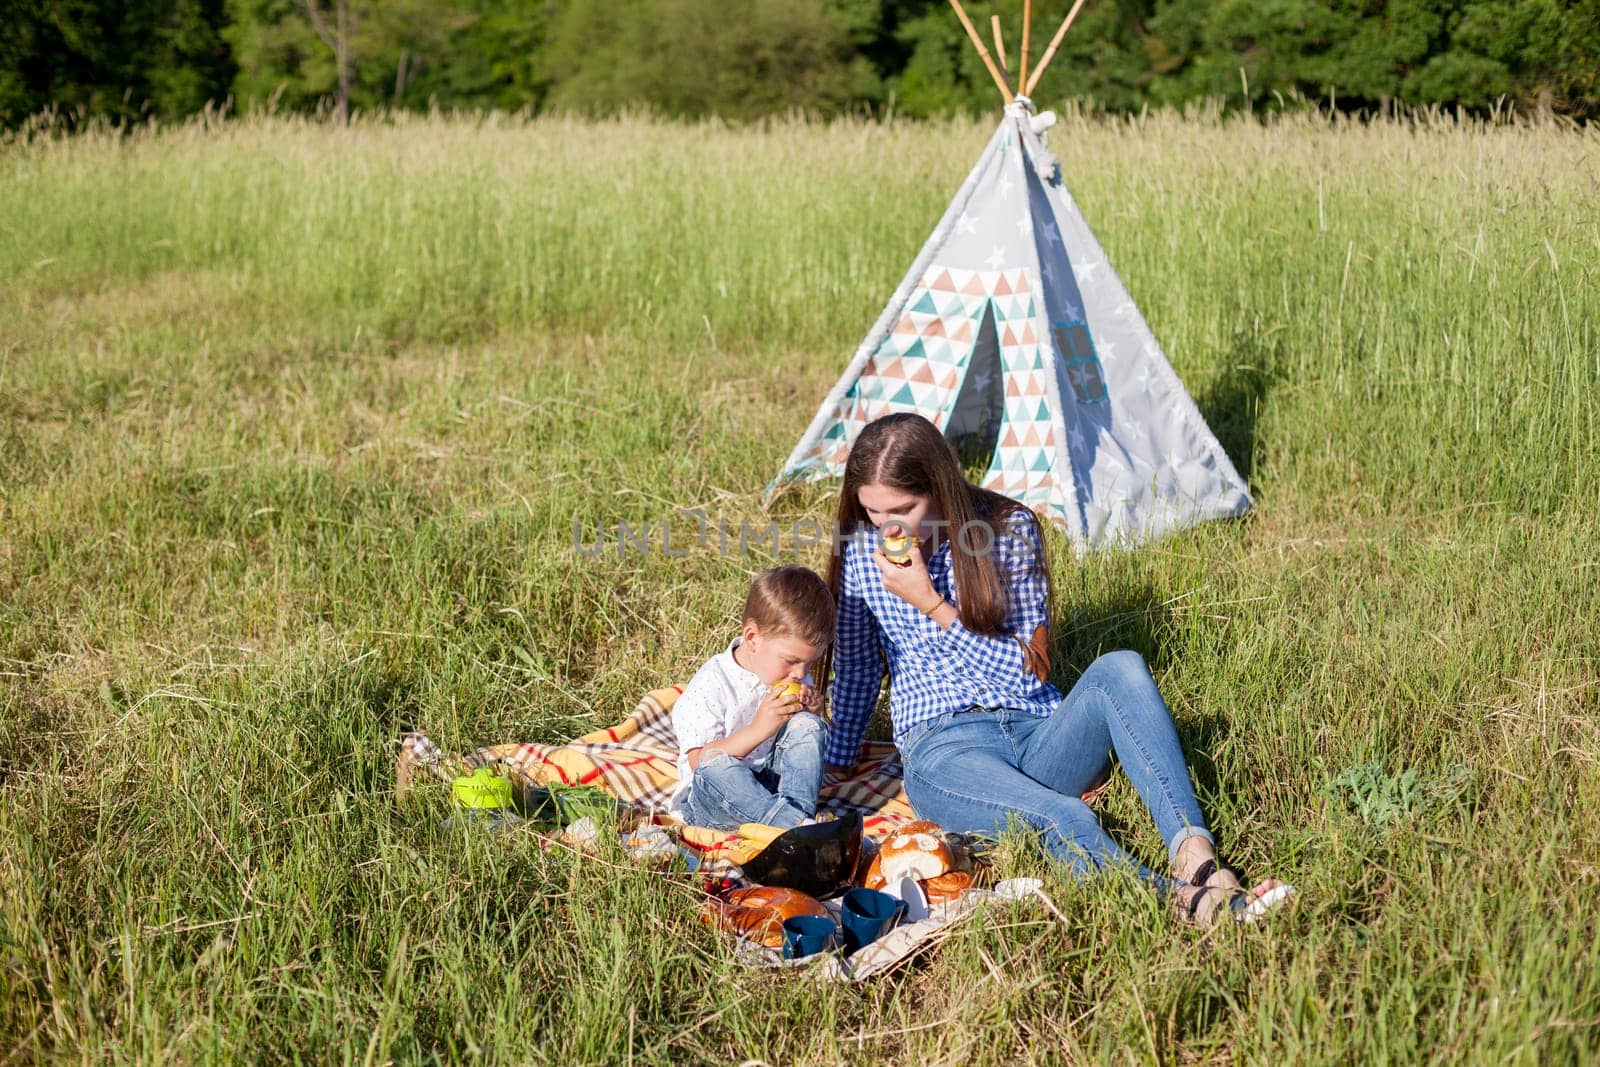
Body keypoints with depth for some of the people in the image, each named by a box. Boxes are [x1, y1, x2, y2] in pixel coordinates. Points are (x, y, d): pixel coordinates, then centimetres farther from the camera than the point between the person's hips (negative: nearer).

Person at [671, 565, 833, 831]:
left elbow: (811, 745, 16)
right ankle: (796, 823, -50)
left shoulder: (796, 679, 5)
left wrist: (813, 715, -7)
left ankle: (800, 812, -33)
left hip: (771, 785, 5)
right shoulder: (711, 685, -15)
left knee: (805, 725, -15)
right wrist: (758, 729, -29)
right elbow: (699, 760, -21)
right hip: (709, 798, -5)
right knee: (714, 762, -38)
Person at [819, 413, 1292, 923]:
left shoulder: (1010, 528, 1)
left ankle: (1193, 851, -46)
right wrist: (833, 768, 21)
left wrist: (933, 605, -12)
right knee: (1063, 818, -34)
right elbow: (856, 668, 18)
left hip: (1039, 734, 2)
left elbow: (1031, 667, -4)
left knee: (1120, 669, -31)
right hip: (943, 747, -1)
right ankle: (1184, 902, -54)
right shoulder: (863, 551, 4)